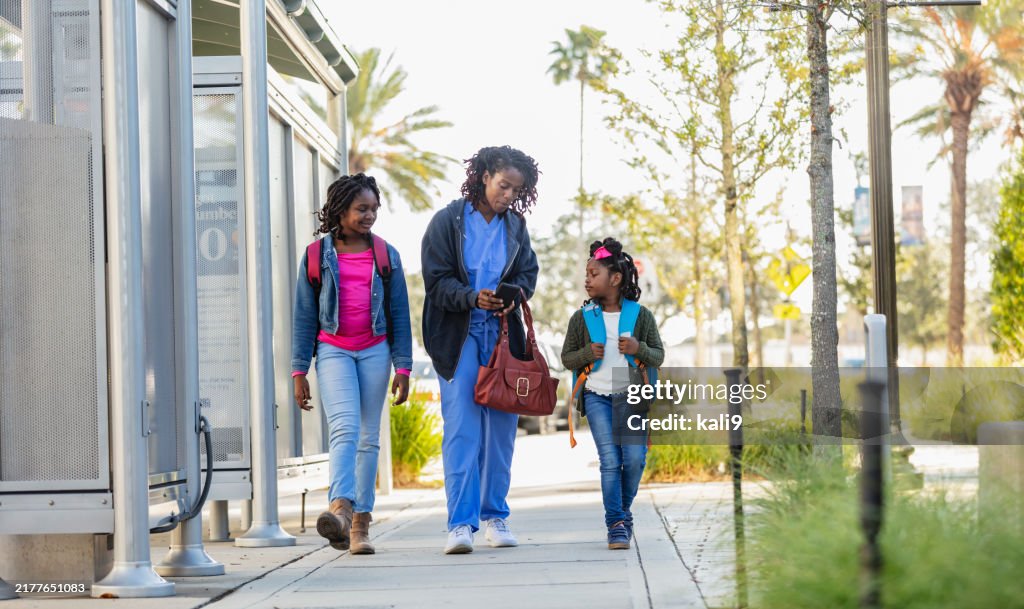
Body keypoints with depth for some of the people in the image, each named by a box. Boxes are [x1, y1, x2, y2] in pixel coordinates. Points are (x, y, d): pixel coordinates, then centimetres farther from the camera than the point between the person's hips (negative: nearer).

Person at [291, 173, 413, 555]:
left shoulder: (386, 256, 9)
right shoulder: (317, 256, 4)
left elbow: (399, 315, 9)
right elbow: (303, 316, 5)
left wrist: (402, 367, 2)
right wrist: (299, 371, 1)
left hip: (375, 351, 2)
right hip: (333, 350, -2)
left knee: (369, 438, 4)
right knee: (345, 428, -21)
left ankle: (361, 524, 8)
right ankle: (340, 509, -36)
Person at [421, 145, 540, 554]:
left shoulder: (515, 225, 12)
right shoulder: (448, 221, -2)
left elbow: (528, 272, 13)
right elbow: (437, 280, -5)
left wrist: (515, 293, -10)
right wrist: (472, 297, -22)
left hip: (502, 335, 4)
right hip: (458, 336, -4)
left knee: (501, 428, 6)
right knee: (460, 429, -11)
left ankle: (495, 516, 17)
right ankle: (461, 523, -13)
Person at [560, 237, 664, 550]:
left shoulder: (640, 315, 2)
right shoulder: (582, 318, 4)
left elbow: (658, 356, 6)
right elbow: (567, 357, 10)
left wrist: (639, 349, -15)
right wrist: (587, 354, -11)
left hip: (632, 395, 0)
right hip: (597, 395, 0)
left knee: (634, 458, -7)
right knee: (610, 460, -9)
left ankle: (623, 511, 18)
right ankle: (616, 524, -1)